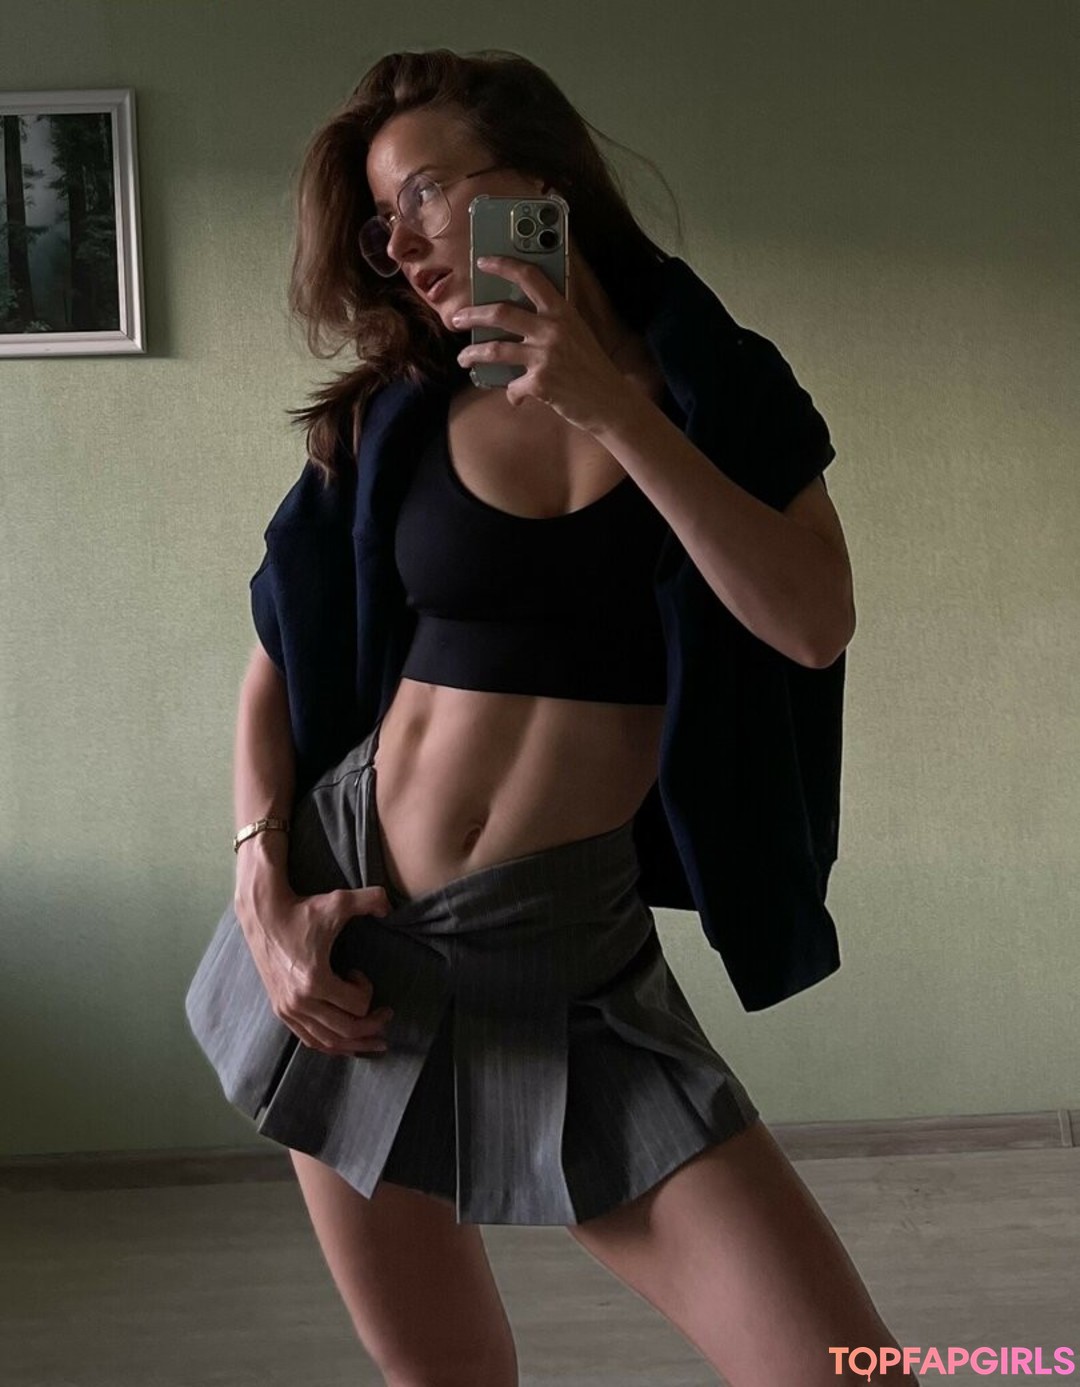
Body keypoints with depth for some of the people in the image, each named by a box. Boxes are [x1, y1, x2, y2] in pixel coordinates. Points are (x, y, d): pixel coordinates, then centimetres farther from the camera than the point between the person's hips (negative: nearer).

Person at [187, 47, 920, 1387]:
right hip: (352, 937, 2)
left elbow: (814, 625, -13)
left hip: (565, 959, -1)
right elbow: (278, 667, 8)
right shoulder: (393, 416, 5)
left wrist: (612, 410, -15)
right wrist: (264, 898, -4)